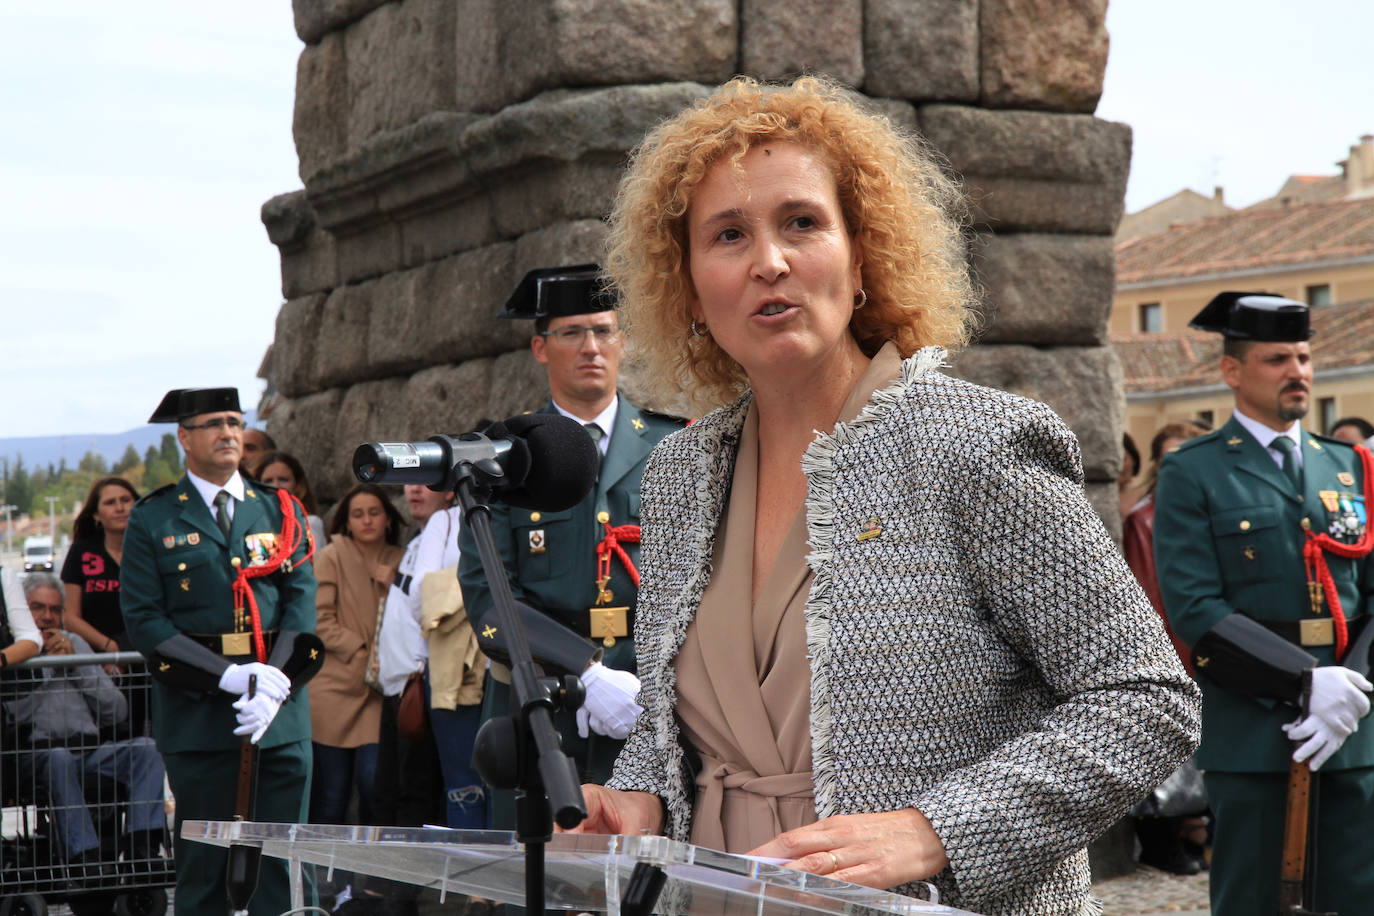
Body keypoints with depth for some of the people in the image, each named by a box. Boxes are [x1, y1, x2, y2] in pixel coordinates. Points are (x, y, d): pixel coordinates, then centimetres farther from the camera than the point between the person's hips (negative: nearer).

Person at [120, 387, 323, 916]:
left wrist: (276, 682, -11)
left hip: (279, 708, 2)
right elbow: (144, 620, -4)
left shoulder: (280, 510, 13)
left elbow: (302, 601, 6)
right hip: (196, 708, -2)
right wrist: (231, 676, -14)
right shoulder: (152, 521, 4)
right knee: (202, 858, 3)